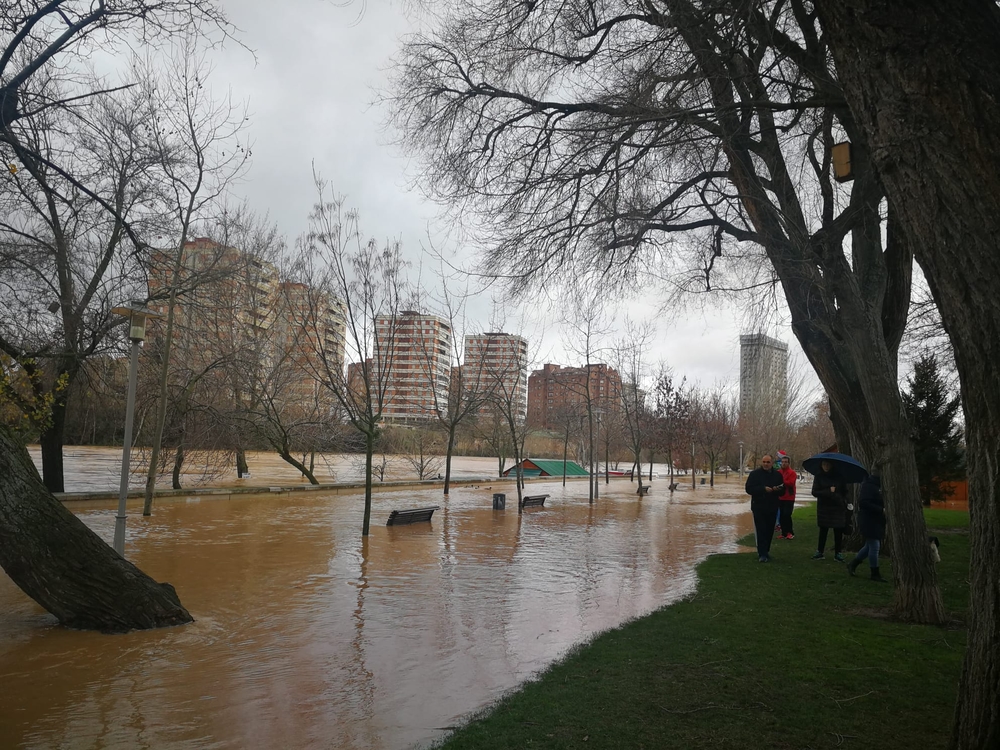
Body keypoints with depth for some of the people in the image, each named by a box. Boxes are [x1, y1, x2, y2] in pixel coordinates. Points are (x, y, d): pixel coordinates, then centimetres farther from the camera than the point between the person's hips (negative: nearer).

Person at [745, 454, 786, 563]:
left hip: (772, 508, 4)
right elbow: (749, 489, -9)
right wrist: (763, 489, -21)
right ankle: (762, 554, -8)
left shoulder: (777, 474, 8)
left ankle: (765, 552, 22)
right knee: (761, 531, -9)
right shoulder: (755, 474, -2)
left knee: (769, 531, 8)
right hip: (758, 507, -4)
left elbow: (782, 490, 11)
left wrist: (777, 489, -13)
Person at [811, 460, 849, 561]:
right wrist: (829, 491, -16)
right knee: (823, 530, 5)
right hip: (823, 508, 0)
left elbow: (845, 492, 7)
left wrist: (844, 502, -9)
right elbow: (814, 492, -5)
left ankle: (837, 553, 11)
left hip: (838, 507, 0)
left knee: (838, 531, 1)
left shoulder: (839, 476, 3)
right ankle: (820, 552, 12)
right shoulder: (819, 477, 1)